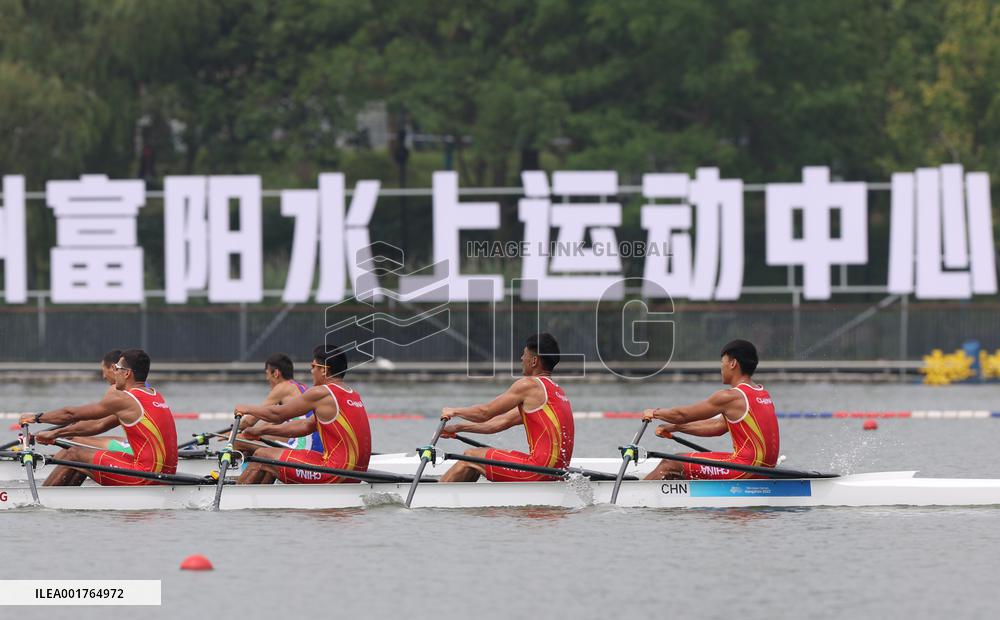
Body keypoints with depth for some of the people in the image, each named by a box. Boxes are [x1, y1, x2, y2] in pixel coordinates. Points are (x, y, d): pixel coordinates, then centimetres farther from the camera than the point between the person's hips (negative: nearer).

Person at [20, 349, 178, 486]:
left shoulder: (121, 399, -10)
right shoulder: (155, 396, 17)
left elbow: (71, 414, 0)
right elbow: (101, 425, 24)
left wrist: (36, 418, 17)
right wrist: (57, 433, 28)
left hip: (147, 475, -9)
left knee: (74, 455, 6)